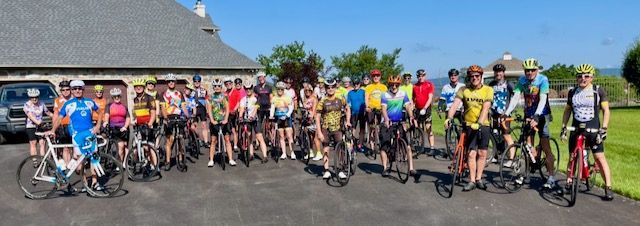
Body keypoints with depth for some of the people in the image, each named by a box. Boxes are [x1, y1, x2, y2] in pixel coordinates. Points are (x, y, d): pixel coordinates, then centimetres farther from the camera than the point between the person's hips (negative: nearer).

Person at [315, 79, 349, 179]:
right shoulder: (322, 101, -6)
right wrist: (319, 132, -12)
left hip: (337, 128, 1)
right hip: (326, 129, -1)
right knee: (326, 150, 6)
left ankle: (341, 171, 8)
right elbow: (317, 117, -6)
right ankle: (326, 171, 15)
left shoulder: (340, 99, 0)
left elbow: (347, 109, 16)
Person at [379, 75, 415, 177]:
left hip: (399, 123, 2)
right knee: (384, 146, -4)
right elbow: (384, 108, -18)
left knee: (408, 145, -5)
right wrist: (386, 119, -37)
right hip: (387, 123, -2)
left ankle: (411, 168, 1)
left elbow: (407, 106, -10)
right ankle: (385, 168, 9)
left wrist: (411, 117, -29)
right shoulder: (385, 95, -7)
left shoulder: (403, 94, 0)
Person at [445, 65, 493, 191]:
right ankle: (472, 181, 4)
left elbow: (485, 108, -14)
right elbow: (455, 104, -13)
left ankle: (479, 179, 19)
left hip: (483, 125, 1)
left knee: (482, 153, 6)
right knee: (471, 153, -4)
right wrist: (449, 118, -29)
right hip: (469, 125, -1)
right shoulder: (464, 90, -1)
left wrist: (479, 123, -28)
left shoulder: (488, 90, -4)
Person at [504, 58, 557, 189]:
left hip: (541, 115, -4)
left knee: (545, 146, -8)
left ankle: (551, 177, -5)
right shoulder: (522, 80, -2)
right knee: (528, 144, 2)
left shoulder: (543, 80, -14)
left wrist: (536, 116, -39)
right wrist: (506, 113, -22)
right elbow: (516, 97, -10)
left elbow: (543, 99, -25)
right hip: (528, 115, 4)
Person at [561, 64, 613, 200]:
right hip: (576, 129, 3)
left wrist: (604, 128, -10)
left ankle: (608, 188, -3)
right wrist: (563, 127, 9)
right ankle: (569, 183, 20)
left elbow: (606, 110, -1)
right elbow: (567, 110, 16)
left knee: (600, 157, -8)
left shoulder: (598, 91, -1)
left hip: (593, 129, -3)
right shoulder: (572, 92, 8)